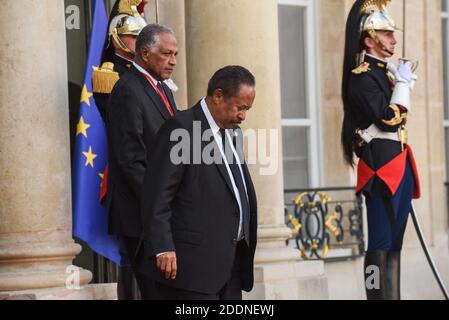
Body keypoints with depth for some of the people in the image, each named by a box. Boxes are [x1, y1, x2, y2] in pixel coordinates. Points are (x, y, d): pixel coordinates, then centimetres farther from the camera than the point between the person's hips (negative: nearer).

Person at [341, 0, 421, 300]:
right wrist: (403, 82, -12)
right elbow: (388, 119, -19)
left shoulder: (386, 71, 16)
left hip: (400, 165, 9)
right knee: (381, 244, -8)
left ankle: (394, 295, 13)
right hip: (381, 166, -9)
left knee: (395, 242, 10)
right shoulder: (362, 76, -11)